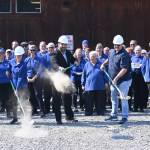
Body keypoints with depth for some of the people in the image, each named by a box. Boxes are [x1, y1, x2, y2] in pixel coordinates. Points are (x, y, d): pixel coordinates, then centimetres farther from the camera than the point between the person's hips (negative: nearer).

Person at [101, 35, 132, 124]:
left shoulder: (124, 55, -20)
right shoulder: (112, 51, 6)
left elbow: (124, 69, -27)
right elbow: (109, 59, 28)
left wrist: (116, 78, -31)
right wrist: (104, 64, 10)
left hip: (123, 80, -8)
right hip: (113, 80, 8)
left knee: (123, 99, -6)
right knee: (113, 98, 16)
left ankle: (125, 117, 1)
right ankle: (114, 115, 29)